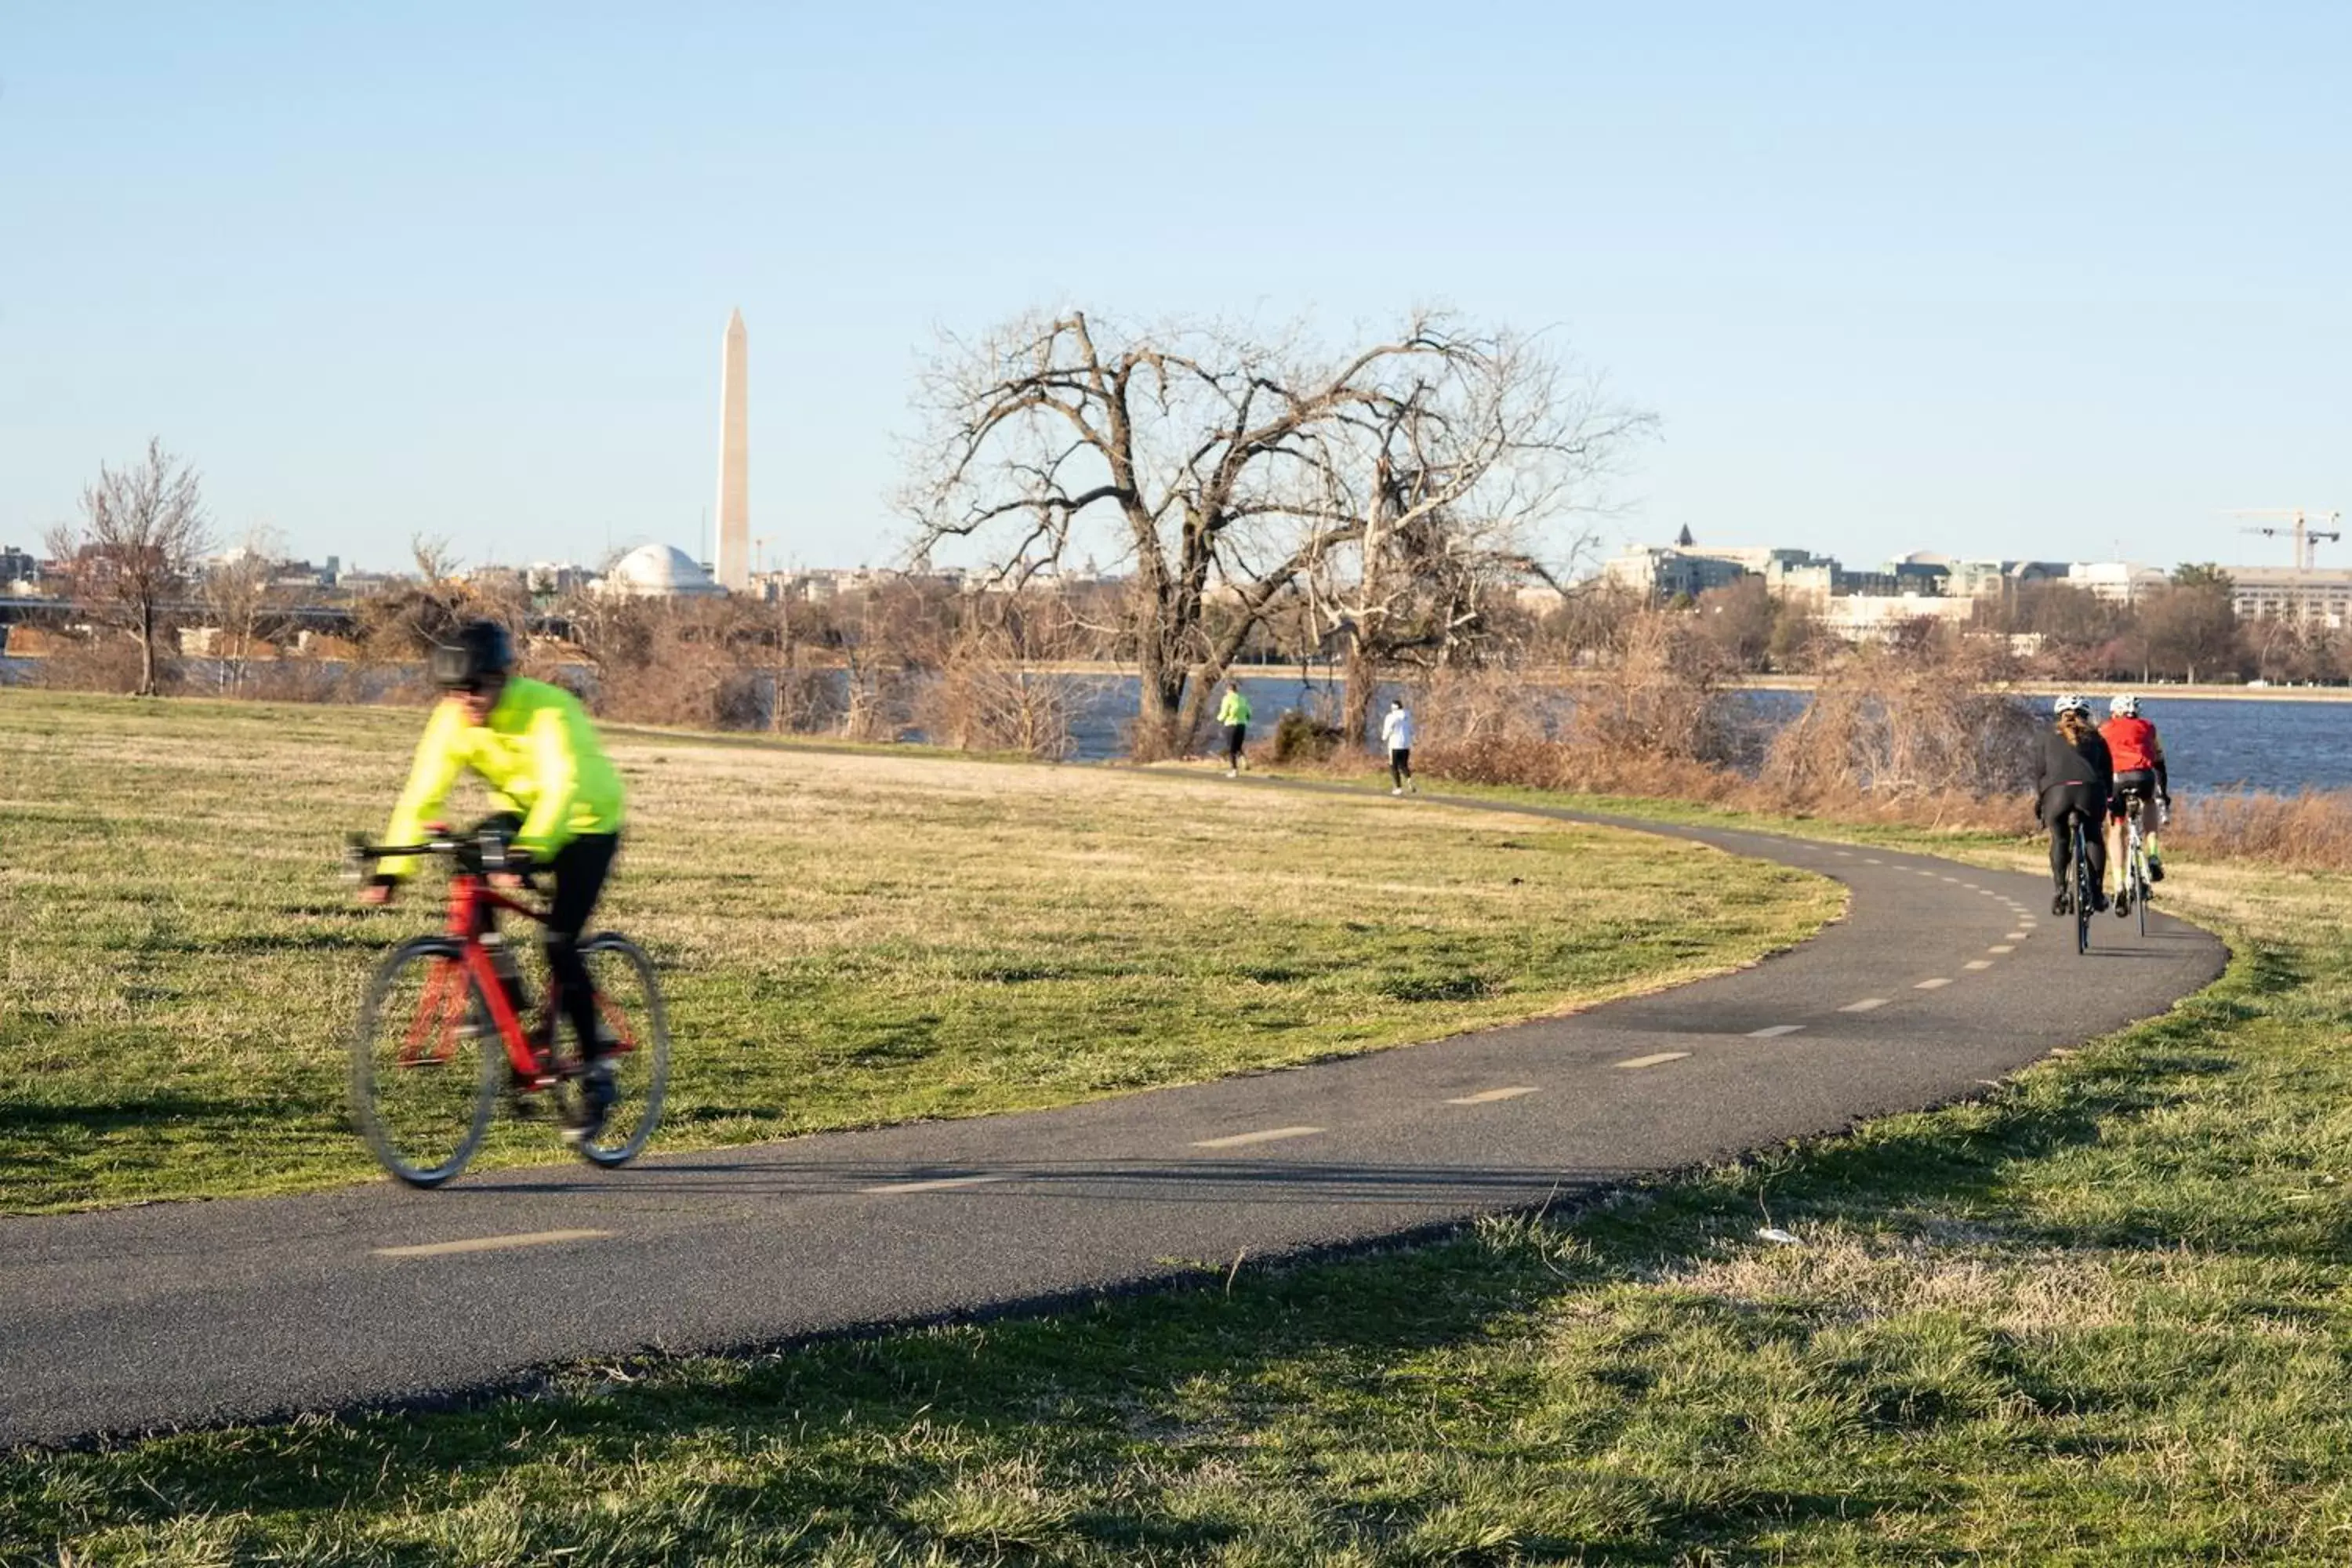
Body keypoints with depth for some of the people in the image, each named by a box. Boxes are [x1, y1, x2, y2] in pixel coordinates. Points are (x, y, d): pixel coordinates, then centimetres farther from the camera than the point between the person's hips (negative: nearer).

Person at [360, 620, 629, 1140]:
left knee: (560, 945, -17)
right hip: (518, 810, 5)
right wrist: (391, 871, -32)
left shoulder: (547, 710, -32)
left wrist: (530, 850, -59)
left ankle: (595, 1073, -2)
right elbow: (421, 795, -21)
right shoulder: (452, 720, -16)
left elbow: (562, 787, -44)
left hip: (586, 822, -5)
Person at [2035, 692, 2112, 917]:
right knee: (2093, 836, 21)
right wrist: (2108, 799, 31)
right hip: (2090, 790, 1)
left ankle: (2061, 891, 2)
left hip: (2056, 791, -1)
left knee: (2059, 839, 17)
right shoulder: (2095, 737, 24)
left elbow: (2040, 769, 20)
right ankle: (2097, 892, 13)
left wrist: (2039, 797, 30)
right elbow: (2107, 771, 22)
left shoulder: (2049, 736, 23)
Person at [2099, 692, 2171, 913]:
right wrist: (2164, 795, 47)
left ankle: (2120, 887, 3)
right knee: (2150, 801, 35)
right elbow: (2159, 761, 37)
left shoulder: (2103, 731, 29)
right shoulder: (2146, 727, 31)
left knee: (2115, 831, 16)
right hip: (2144, 776, 1)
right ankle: (2153, 856, 19)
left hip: (2115, 778, -1)